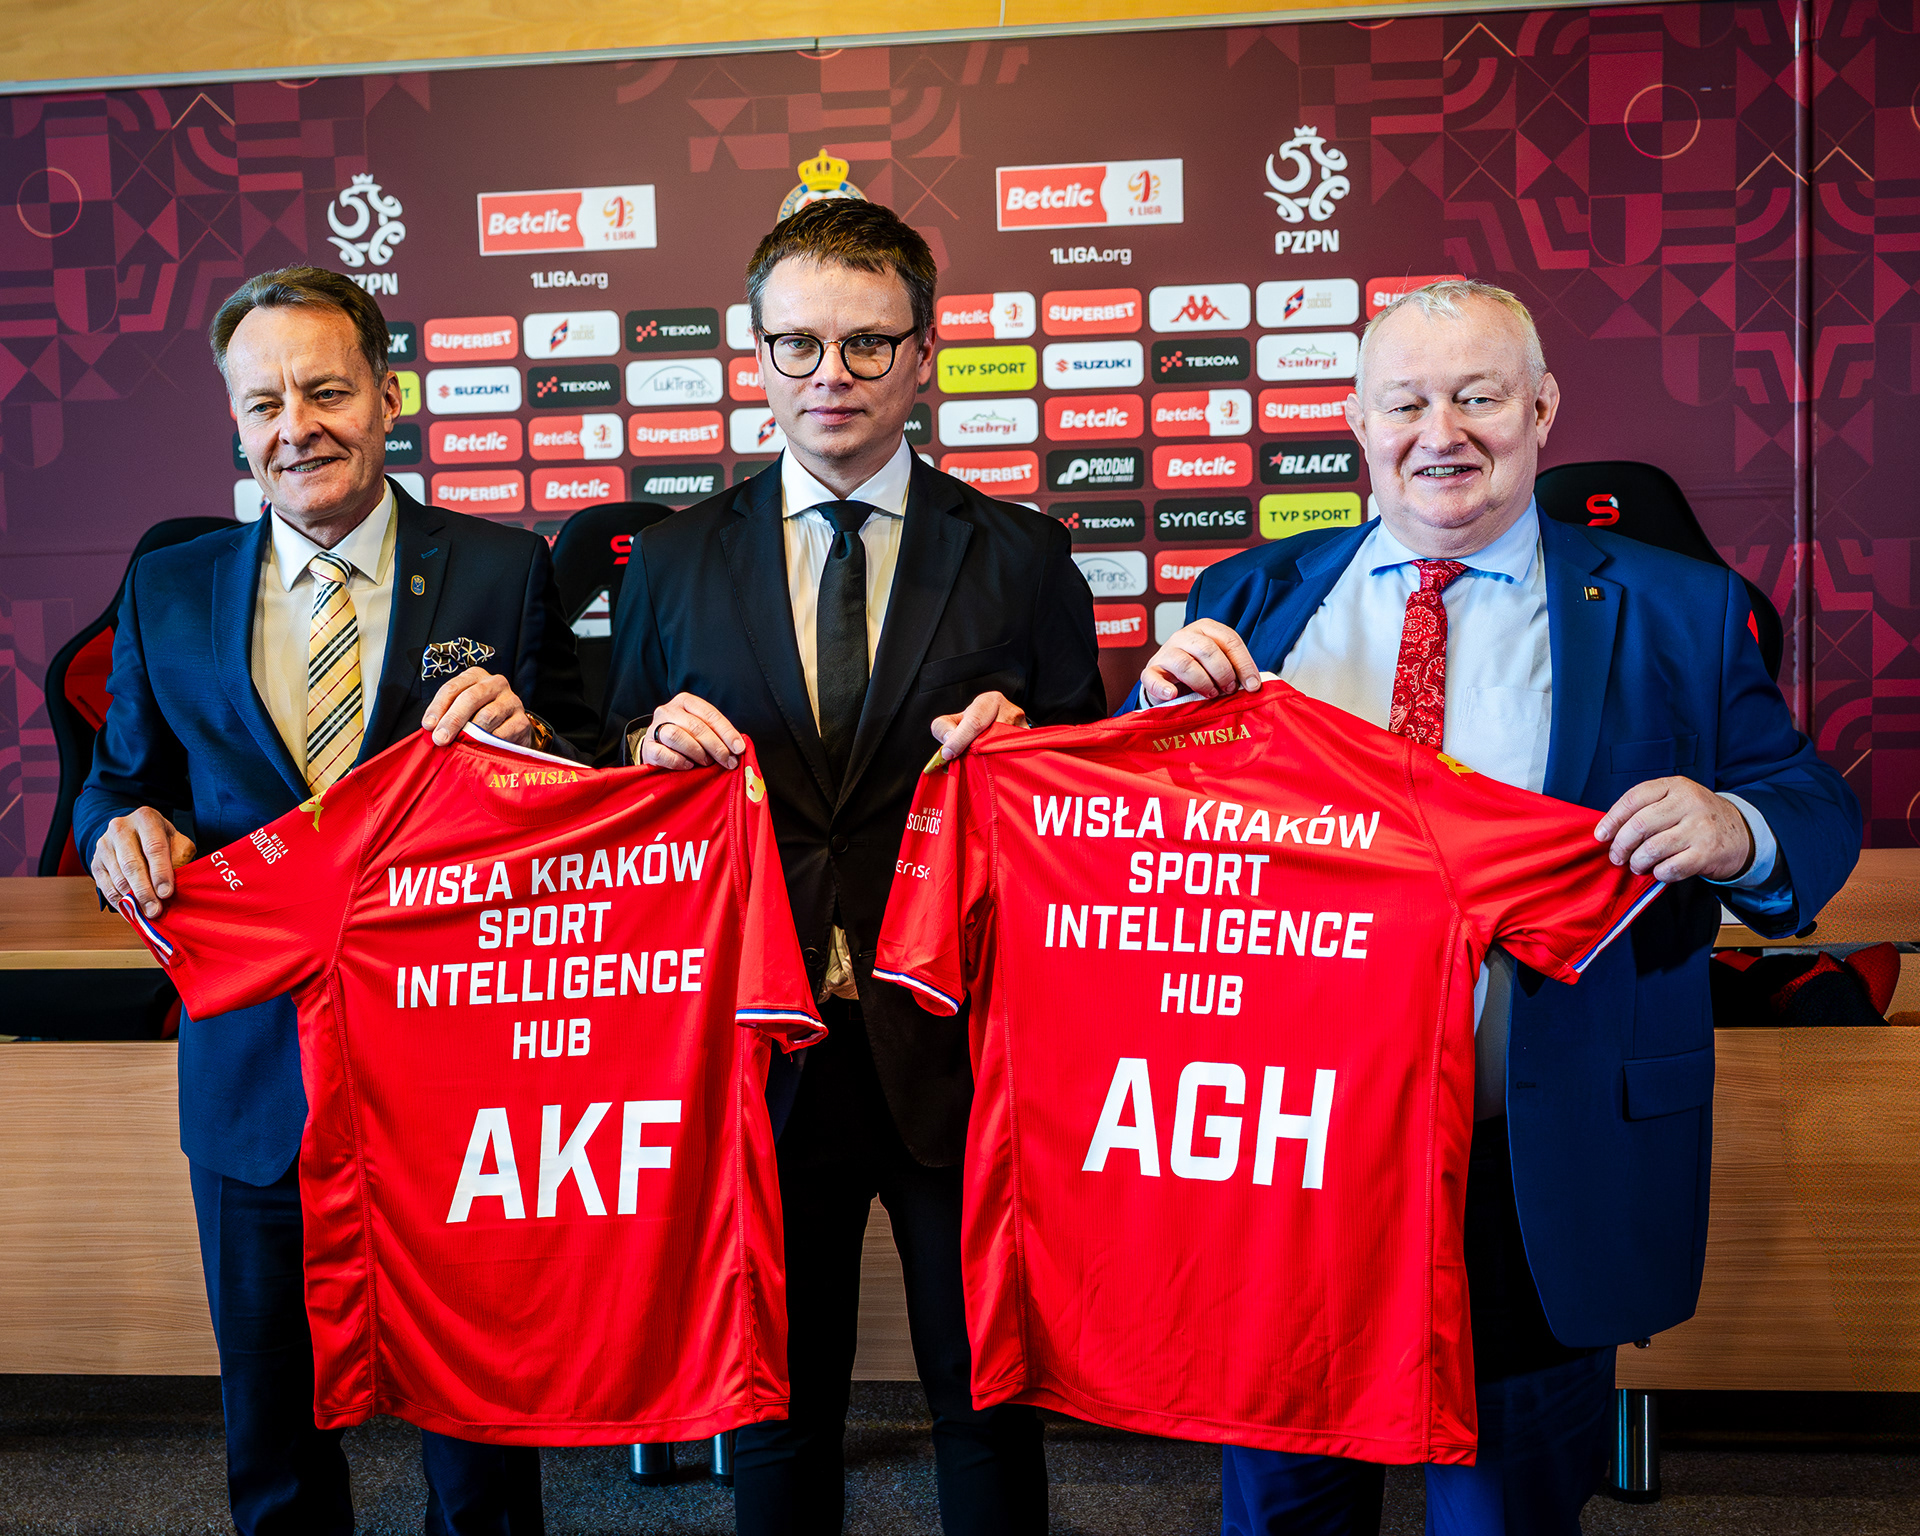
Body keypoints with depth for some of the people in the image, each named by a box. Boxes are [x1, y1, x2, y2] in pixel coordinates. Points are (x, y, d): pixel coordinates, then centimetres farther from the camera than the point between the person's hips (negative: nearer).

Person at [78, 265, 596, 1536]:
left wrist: (528, 738, -21)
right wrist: (127, 828, -10)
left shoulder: (506, 572, -2)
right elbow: (127, 780, 12)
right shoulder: (167, 594, 6)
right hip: (256, 1072, 3)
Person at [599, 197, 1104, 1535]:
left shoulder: (1024, 557, 3)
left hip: (960, 1047, -1)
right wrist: (653, 751, -10)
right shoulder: (674, 560, 7)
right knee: (776, 1410, 16)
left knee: (988, 1400, 12)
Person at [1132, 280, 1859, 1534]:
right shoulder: (1251, 599, 7)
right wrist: (1167, 704, -12)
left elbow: (1815, 819, 1)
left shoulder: (1676, 613, 1)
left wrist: (1734, 831, -21)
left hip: (1534, 1180, -1)